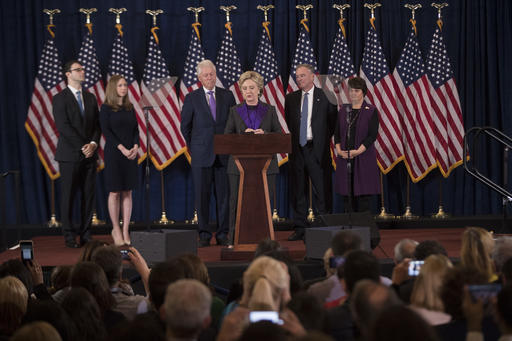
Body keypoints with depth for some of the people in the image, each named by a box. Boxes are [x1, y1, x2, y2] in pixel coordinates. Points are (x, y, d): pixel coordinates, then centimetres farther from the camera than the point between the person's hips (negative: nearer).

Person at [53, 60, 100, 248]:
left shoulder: (90, 98, 15)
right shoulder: (60, 98, -3)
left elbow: (97, 125, 12)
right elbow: (63, 127, -12)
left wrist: (93, 144, -6)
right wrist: (83, 146, -14)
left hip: (89, 154, 5)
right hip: (70, 155, -5)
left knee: (88, 195, 4)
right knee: (68, 195, -1)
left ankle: (85, 234, 9)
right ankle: (69, 236, 3)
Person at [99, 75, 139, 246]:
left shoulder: (129, 108, 12)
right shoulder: (106, 108, -3)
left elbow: (136, 129, 10)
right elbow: (106, 131, -9)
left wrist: (135, 146, -7)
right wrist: (122, 149, -16)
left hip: (130, 154, 5)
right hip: (113, 154, -5)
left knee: (127, 192, 4)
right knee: (114, 192, -1)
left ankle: (125, 231, 7)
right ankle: (116, 230, 7)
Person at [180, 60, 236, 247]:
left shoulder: (228, 96, 7)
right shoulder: (192, 98, 2)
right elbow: (185, 126, 9)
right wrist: (193, 147, 8)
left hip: (223, 154, 1)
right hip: (201, 155, -1)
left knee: (224, 196, 2)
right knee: (202, 196, 1)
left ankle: (223, 234, 9)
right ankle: (204, 235, 8)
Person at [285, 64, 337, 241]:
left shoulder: (325, 96, 0)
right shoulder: (290, 98, 11)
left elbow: (333, 121, 4)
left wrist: (324, 140, 0)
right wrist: (293, 139, 11)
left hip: (317, 149, -4)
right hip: (297, 149, 4)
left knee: (321, 190, -4)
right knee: (297, 190, 6)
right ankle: (300, 228, 12)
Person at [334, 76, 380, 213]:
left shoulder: (371, 111, -2)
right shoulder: (343, 110, 12)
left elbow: (373, 135, -8)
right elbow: (337, 133, 11)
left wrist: (358, 151, -16)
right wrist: (339, 149, -5)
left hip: (363, 158, -4)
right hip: (345, 158, 4)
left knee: (363, 194, -3)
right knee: (347, 193, 4)